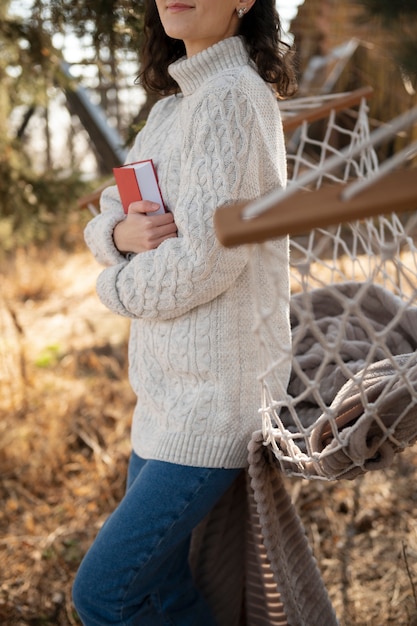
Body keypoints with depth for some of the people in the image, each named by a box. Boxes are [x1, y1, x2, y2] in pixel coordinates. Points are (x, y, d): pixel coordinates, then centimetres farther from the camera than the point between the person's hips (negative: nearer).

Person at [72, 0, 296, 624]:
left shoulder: (234, 94, -15)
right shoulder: (173, 105, 14)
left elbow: (209, 255, -23)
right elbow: (108, 215, 13)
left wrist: (117, 286, -5)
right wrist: (123, 233, -11)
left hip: (216, 393, -9)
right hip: (169, 386, 9)